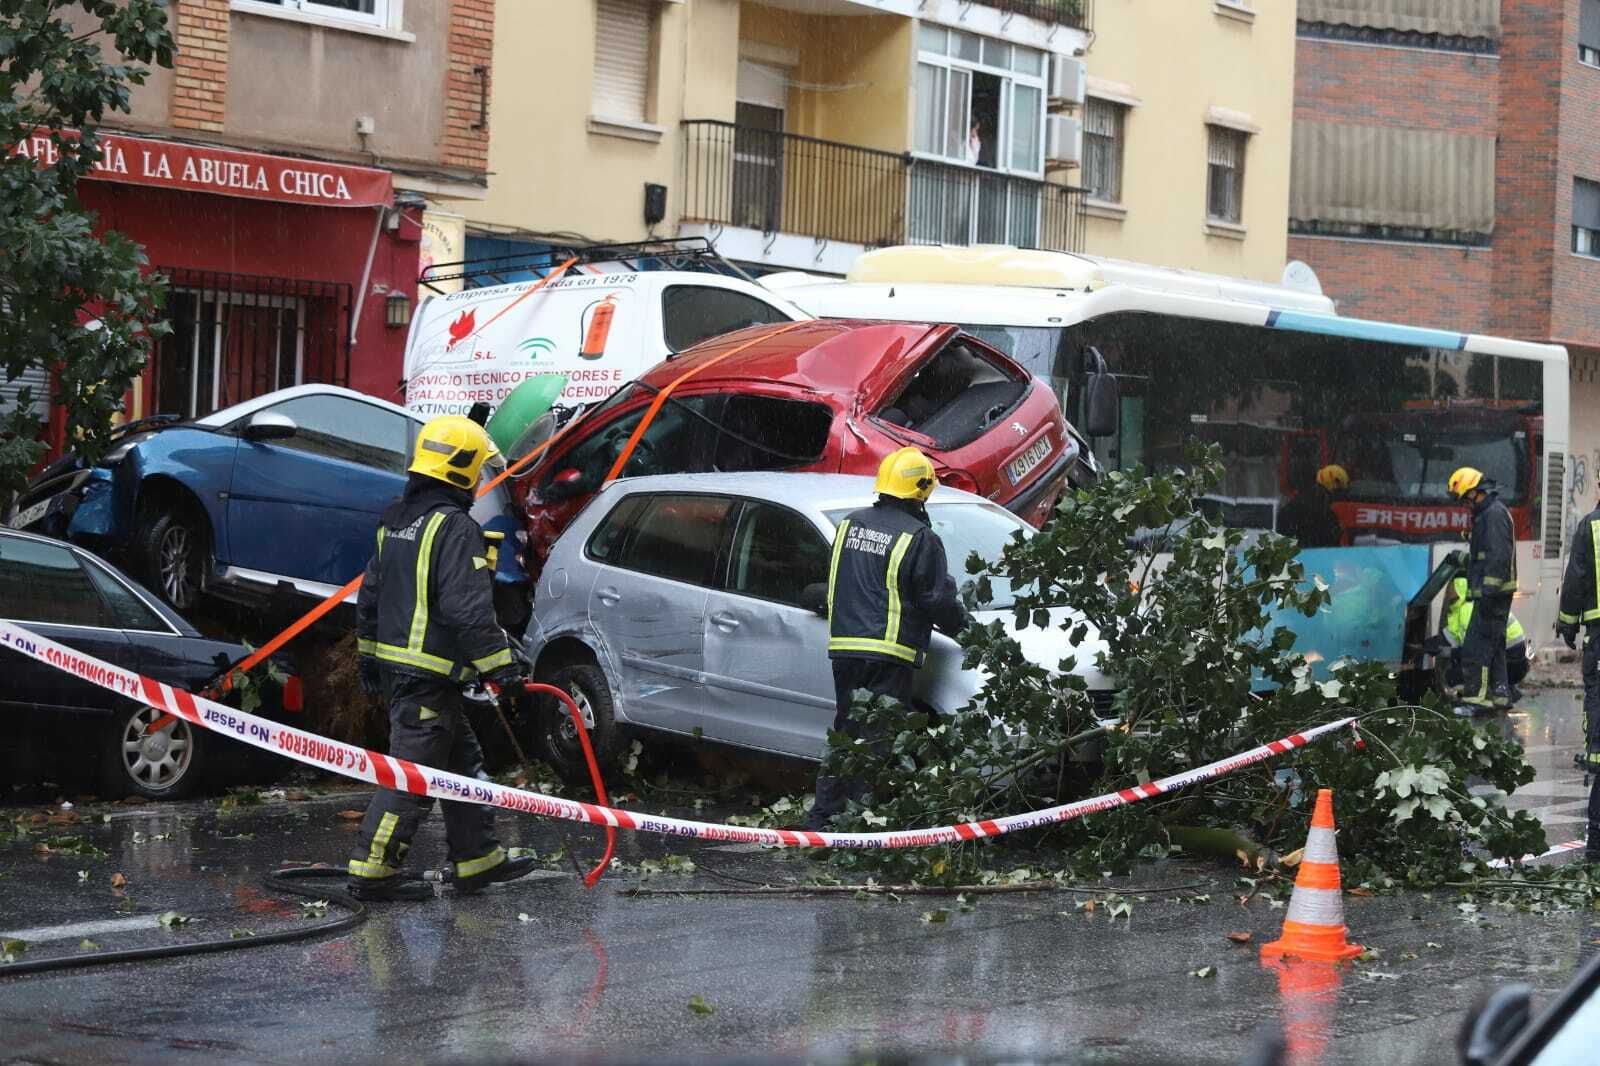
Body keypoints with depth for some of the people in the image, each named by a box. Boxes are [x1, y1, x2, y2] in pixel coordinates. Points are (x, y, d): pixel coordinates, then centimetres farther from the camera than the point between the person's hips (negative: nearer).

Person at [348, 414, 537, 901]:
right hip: (428, 675, -10)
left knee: (463, 761, 17)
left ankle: (477, 859, 23)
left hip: (394, 664, 10)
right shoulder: (454, 527, -17)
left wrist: (369, 656, 27)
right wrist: (502, 663, -17)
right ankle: (372, 870, -2)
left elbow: (370, 593, 20)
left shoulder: (396, 521, 13)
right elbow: (468, 609, -22)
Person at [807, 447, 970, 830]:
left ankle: (824, 814, 19)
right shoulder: (920, 539, -11)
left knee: (845, 730, 17)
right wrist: (960, 623, 11)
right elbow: (938, 600, -8)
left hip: (844, 646, 7)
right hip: (889, 653, -7)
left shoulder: (850, 524, 11)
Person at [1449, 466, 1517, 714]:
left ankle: (1477, 697, -13)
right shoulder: (1486, 513, 18)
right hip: (1491, 593, 11)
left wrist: (1489, 591, -24)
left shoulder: (1494, 514, -15)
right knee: (1493, 644, 15)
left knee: (1477, 645, -12)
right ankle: (1499, 695, 21)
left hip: (1493, 592, -11)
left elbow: (1498, 556, -22)